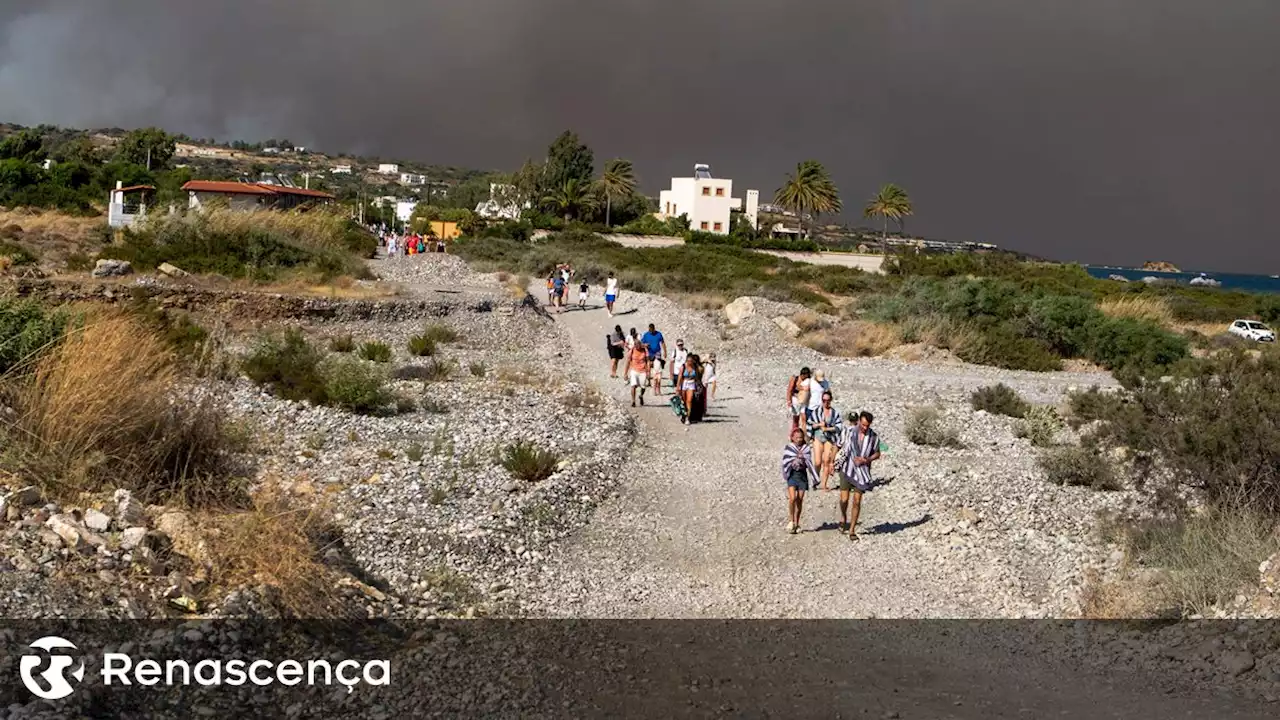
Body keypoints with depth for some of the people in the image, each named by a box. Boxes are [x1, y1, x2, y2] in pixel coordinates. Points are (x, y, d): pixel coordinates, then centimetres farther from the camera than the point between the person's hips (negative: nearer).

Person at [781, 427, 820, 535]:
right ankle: (791, 520, -2)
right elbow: (785, 462, -1)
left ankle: (796, 524, 15)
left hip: (802, 475, 2)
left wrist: (814, 480, 3)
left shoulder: (806, 449, 7)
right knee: (792, 498, -17)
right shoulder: (788, 448, 2)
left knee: (800, 500, 5)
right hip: (792, 474, -2)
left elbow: (810, 463, 7)